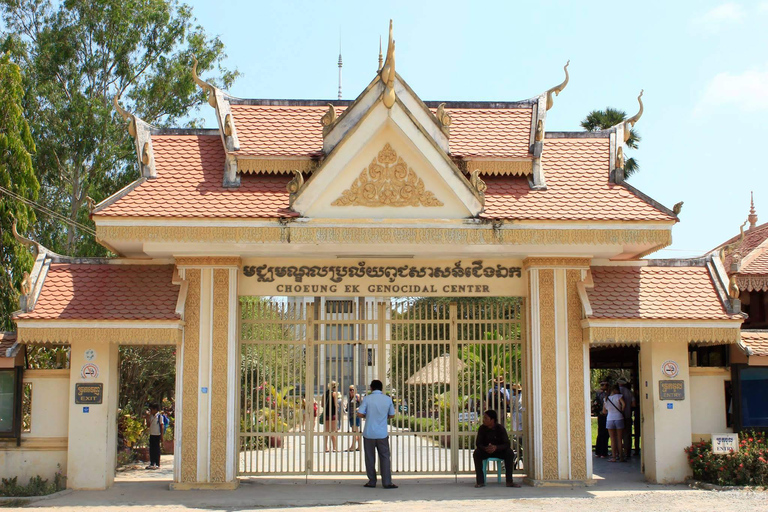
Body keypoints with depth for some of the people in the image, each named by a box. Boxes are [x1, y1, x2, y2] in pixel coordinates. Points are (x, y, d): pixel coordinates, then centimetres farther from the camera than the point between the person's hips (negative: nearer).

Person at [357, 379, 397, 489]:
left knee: (370, 458, 9)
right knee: (385, 457, 5)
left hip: (369, 433, -1)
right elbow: (392, 415, 8)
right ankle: (387, 482, 0)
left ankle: (372, 481, 12)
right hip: (382, 434, 1)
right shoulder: (388, 399, 0)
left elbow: (360, 414, -10)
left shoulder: (367, 399, -6)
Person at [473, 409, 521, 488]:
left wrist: (496, 447, -38)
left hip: (499, 451, -1)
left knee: (510, 453, -29)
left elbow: (507, 444, -19)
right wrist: (485, 448, -36)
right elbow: (478, 443, -13)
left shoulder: (500, 428, -14)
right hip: (485, 451, 1)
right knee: (476, 453, -30)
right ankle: (480, 481, -26)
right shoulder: (482, 428, -10)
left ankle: (509, 481, -25)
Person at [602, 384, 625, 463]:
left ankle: (614, 457, 2)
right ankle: (621, 456, 7)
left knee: (613, 440, 5)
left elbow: (604, 411, 13)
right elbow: (624, 404, -18)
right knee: (619, 439, 5)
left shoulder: (606, 399, 9)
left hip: (609, 419, 2)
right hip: (619, 418, -2)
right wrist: (622, 411, -1)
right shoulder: (619, 396, -3)